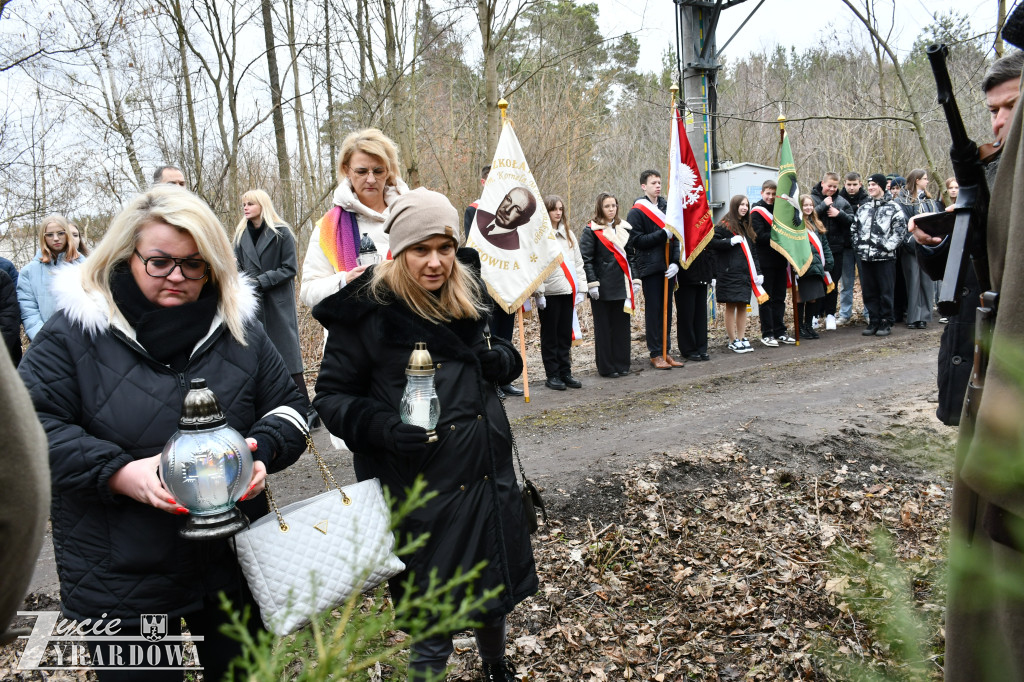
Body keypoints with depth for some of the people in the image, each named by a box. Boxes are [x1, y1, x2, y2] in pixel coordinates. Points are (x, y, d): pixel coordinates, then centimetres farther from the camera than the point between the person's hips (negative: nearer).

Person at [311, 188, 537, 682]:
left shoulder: (468, 294, 5)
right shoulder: (368, 310, -12)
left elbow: (501, 356, 18)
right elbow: (331, 394, -7)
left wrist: (500, 359, -6)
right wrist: (380, 426, -25)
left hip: (489, 474, 6)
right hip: (420, 488, -5)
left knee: (495, 589, 22)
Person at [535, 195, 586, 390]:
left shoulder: (568, 234, 15)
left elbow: (578, 262, 15)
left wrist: (580, 289, 8)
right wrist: (539, 293, -14)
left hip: (568, 291, 6)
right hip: (550, 292, -6)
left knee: (566, 334, 10)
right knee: (550, 335, 2)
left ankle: (565, 372, 18)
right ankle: (552, 375, 9)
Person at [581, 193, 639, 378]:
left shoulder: (623, 228, 14)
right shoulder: (592, 230, -4)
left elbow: (630, 256, 18)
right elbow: (586, 259, -9)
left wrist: (634, 280, 10)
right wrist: (592, 284, -17)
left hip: (621, 285, 5)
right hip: (603, 286, -5)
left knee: (622, 324, 8)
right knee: (604, 327, 1)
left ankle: (622, 364, 18)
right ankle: (606, 367, 9)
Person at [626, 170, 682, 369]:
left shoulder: (667, 207, 13)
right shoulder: (636, 211, -3)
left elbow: (676, 238, 10)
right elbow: (637, 241, -12)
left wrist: (676, 262, -3)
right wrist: (663, 234, -18)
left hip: (668, 268, 5)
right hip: (650, 268, -5)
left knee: (667, 309, 9)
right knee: (653, 310, -1)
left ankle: (666, 351, 18)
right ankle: (656, 354, 7)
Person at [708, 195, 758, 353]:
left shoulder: (747, 227, 18)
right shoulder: (724, 225, -4)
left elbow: (753, 251, 20)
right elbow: (711, 242, -15)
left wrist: (756, 271, 11)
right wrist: (730, 241, -17)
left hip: (745, 273, 7)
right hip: (729, 273, -7)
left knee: (743, 305, 8)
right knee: (731, 306, -2)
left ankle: (742, 338, 16)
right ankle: (733, 341, 4)